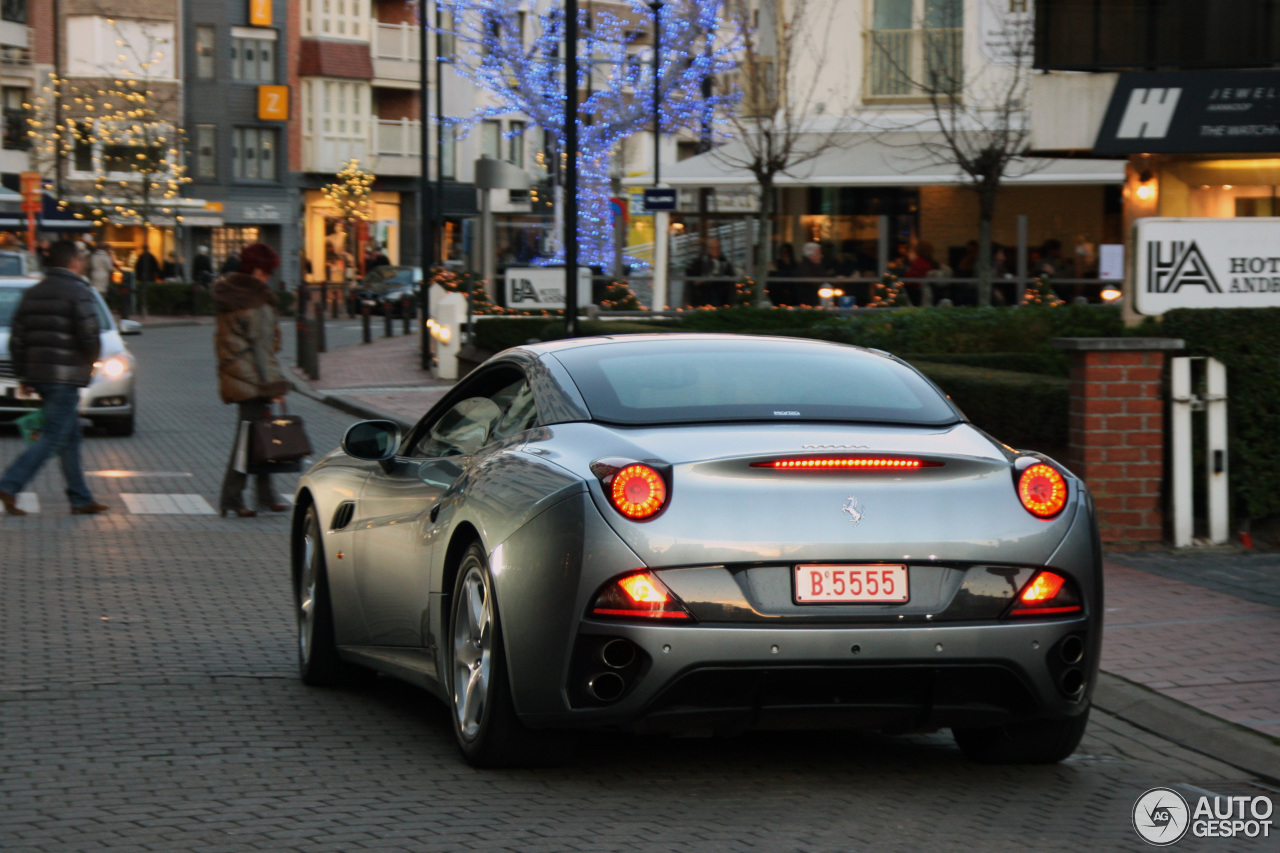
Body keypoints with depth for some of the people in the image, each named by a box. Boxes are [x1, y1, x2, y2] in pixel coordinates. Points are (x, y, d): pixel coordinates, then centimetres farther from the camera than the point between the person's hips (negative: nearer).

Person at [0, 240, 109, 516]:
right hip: (66, 377, -8)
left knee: (71, 437, 14)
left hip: (38, 376, 8)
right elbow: (89, 337, -15)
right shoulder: (78, 293, -9)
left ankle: (81, 500, 16)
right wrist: (90, 360, 6)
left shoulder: (33, 293, 13)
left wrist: (24, 375, 17)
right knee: (53, 439, -7)